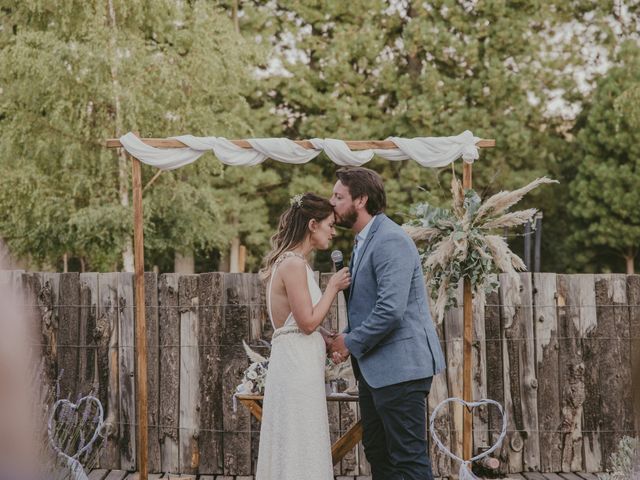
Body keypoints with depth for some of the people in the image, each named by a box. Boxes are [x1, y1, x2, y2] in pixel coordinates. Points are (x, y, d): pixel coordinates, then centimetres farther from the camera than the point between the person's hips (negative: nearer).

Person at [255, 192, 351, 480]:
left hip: (298, 361, 10)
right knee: (301, 446, -4)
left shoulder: (290, 261, 14)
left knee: (295, 445, 13)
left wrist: (327, 339, 8)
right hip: (297, 362, -10)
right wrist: (333, 287, -8)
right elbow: (308, 321, -18)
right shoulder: (294, 264, -16)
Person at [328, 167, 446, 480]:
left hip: (399, 367, -11)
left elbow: (391, 309, -26)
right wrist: (348, 338, 6)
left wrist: (351, 342, -14)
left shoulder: (390, 241, -17)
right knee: (377, 453, 17)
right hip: (376, 368, 11)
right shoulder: (365, 241, 16)